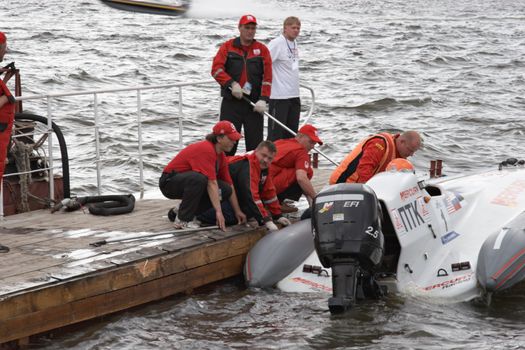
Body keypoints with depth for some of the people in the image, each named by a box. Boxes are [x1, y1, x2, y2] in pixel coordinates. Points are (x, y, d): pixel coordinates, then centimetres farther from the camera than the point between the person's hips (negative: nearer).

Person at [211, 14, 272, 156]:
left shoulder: (262, 50, 7)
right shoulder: (228, 47, 5)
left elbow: (267, 77, 0)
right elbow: (216, 69, -5)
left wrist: (263, 99, -11)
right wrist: (232, 84, -17)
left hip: (254, 104, 1)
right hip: (231, 103, -1)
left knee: (255, 143, 3)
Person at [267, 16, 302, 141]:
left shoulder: (294, 43, 13)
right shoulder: (277, 43, -13)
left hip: (294, 95, 9)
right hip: (279, 95, -9)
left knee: (291, 133, 13)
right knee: (276, 132, -6)